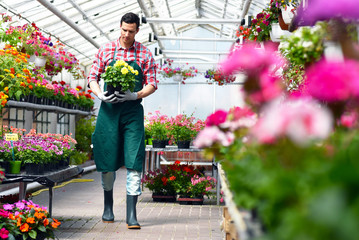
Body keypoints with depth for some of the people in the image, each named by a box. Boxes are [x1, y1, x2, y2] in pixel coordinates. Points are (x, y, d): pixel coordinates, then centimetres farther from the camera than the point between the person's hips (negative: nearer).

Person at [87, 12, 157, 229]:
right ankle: (108, 206, 27)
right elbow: (92, 77, 9)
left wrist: (135, 95, -15)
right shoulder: (106, 50, 7)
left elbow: (152, 84, 3)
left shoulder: (145, 54, 5)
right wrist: (100, 94, -11)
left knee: (134, 160, -8)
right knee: (107, 159, 6)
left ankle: (131, 214, -6)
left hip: (133, 110, -1)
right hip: (108, 109, 1)